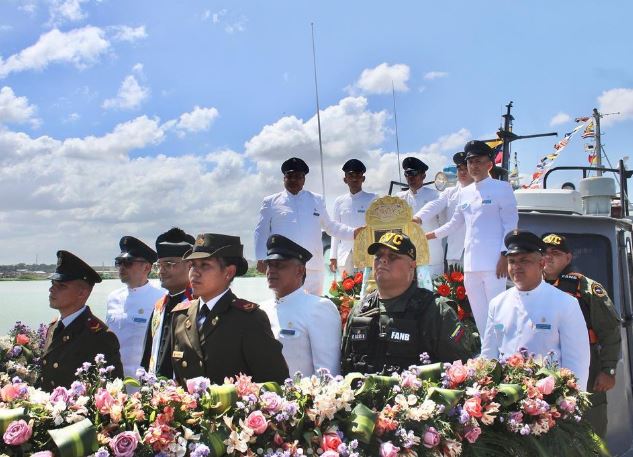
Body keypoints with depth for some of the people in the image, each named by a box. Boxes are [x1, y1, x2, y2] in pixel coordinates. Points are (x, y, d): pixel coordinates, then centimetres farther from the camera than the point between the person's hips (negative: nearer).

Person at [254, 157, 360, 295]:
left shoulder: (317, 200, 15)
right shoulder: (271, 202, 10)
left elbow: (331, 226, 20)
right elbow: (261, 232, 11)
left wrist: (353, 232, 6)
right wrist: (261, 258, 1)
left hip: (313, 268, 2)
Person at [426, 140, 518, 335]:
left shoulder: (501, 188, -1)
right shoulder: (465, 193, 16)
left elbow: (511, 224, -5)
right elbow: (455, 223, 26)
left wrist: (505, 256, -12)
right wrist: (428, 235, 23)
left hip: (493, 263, -6)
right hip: (470, 264, 6)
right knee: (479, 315, 9)